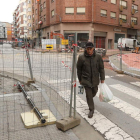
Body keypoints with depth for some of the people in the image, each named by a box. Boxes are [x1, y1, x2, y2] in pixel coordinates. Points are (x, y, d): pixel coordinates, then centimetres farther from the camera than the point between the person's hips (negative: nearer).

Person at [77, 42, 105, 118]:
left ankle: (90, 99, 53)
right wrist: (80, 79, 6)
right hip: (86, 80, -2)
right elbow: (79, 69, 1)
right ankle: (91, 110, 13)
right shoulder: (81, 57, -10)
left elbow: (101, 68, 2)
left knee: (94, 92, 19)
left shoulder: (98, 57, -6)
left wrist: (102, 79, 2)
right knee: (88, 94, -2)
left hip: (95, 79, 3)